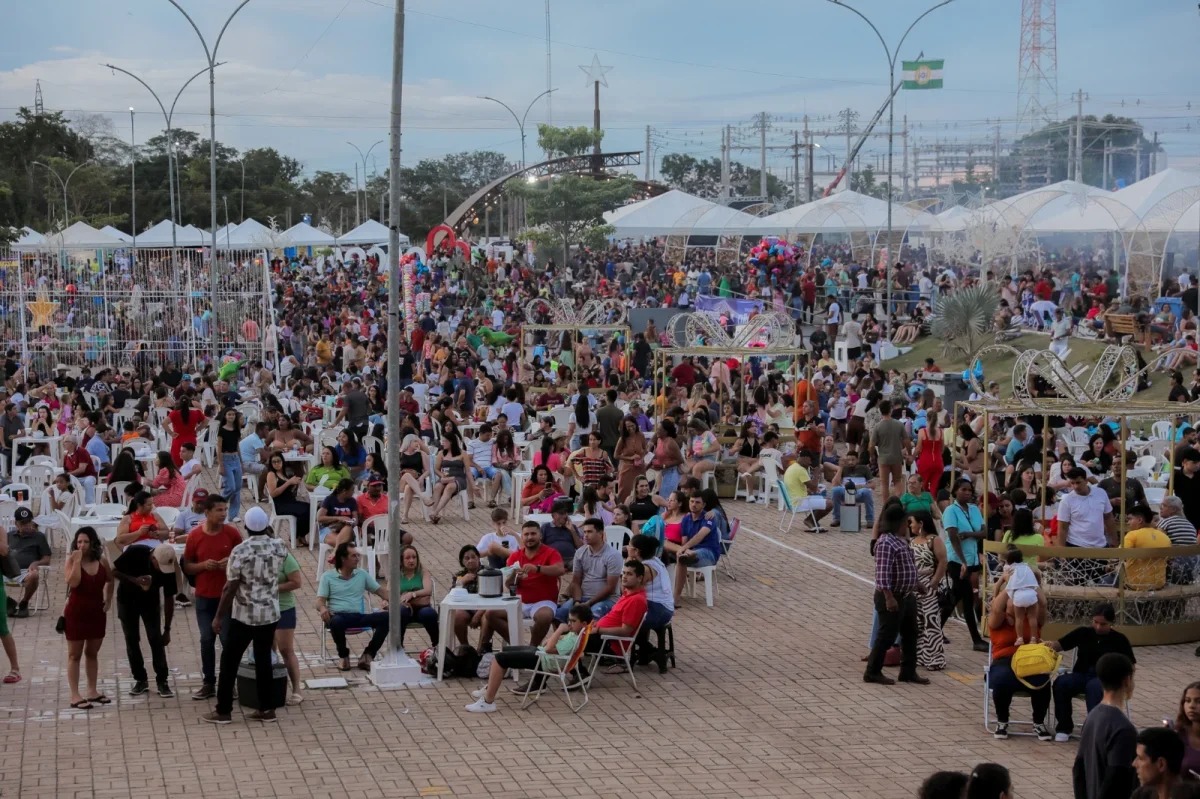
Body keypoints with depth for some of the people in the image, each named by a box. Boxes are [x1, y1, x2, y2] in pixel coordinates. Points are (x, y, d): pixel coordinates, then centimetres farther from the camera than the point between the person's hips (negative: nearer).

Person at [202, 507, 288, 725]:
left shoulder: (240, 551, -16)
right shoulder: (278, 547, -3)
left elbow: (230, 588, -14)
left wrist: (219, 616, -6)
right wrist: (268, 534, 32)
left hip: (244, 615, -4)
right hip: (270, 614, 4)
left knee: (229, 660, 6)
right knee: (264, 659, 13)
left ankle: (223, 711, 8)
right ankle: (266, 708, 14)